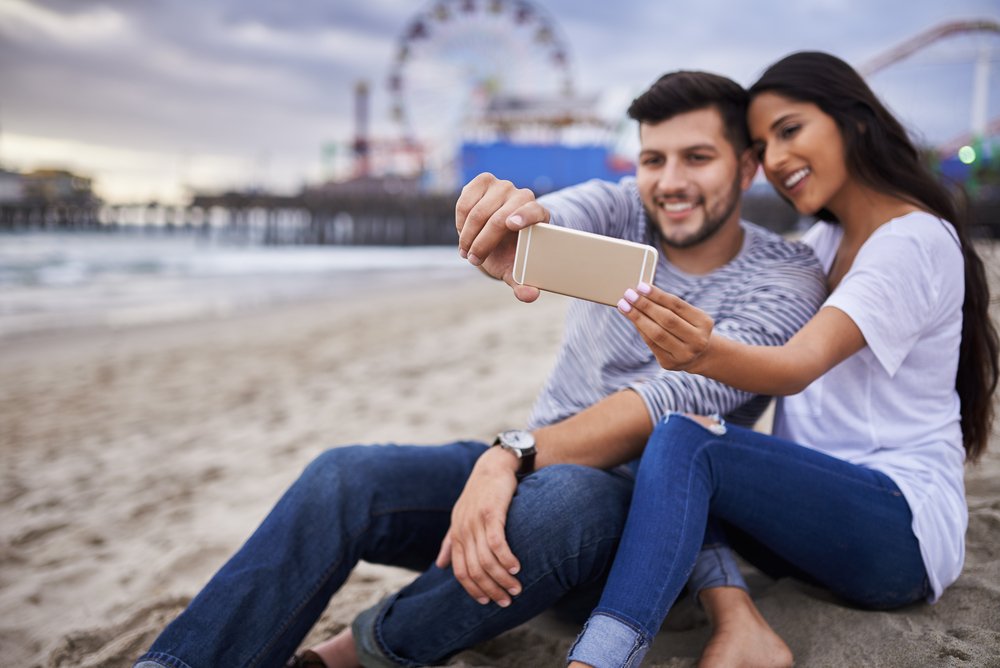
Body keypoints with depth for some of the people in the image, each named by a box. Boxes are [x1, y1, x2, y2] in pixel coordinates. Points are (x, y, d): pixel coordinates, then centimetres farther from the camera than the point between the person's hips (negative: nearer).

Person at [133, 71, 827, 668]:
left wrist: (513, 455, -31)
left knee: (568, 494, -39)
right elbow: (560, 219, -24)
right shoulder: (620, 211, 2)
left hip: (644, 509, -3)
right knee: (342, 476, -22)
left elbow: (676, 402, -21)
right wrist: (510, 225, -50)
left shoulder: (787, 278, -7)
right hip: (530, 463, 3)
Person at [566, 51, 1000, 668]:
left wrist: (706, 353, -46)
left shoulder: (915, 240, -12)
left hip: (905, 522, -8)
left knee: (683, 441, -31)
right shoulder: (824, 240, 16)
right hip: (819, 503, 8)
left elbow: (799, 366, -27)